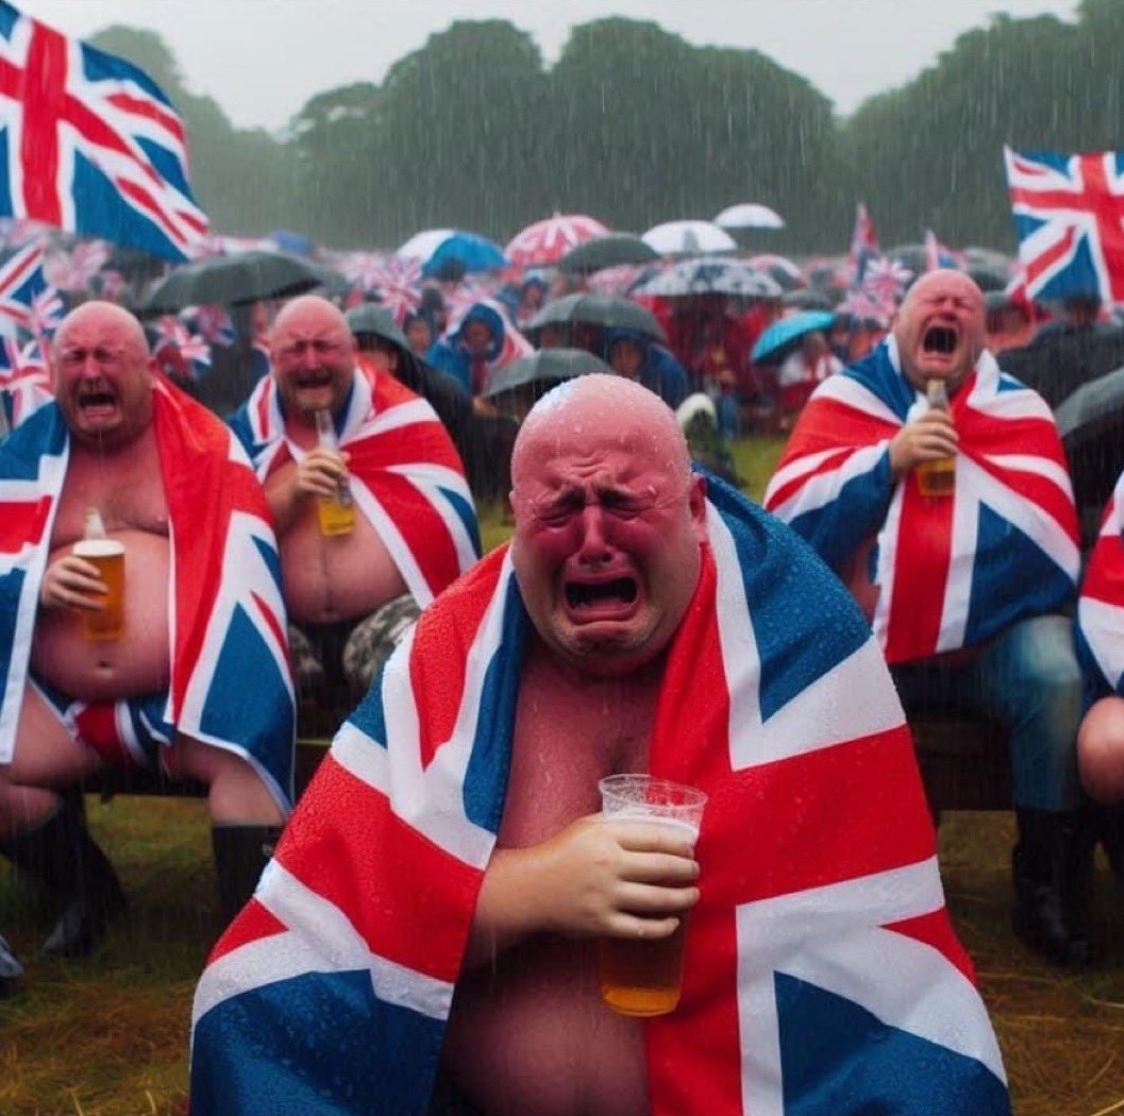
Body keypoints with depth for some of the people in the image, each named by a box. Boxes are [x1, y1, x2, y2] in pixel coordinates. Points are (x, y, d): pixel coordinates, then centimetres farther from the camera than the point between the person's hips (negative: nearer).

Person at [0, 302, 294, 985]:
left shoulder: (203, 444, 4)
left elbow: (243, 563, -2)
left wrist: (225, 671, -16)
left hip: (184, 692, -4)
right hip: (63, 702, 4)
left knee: (244, 744, -32)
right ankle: (88, 892, 9)